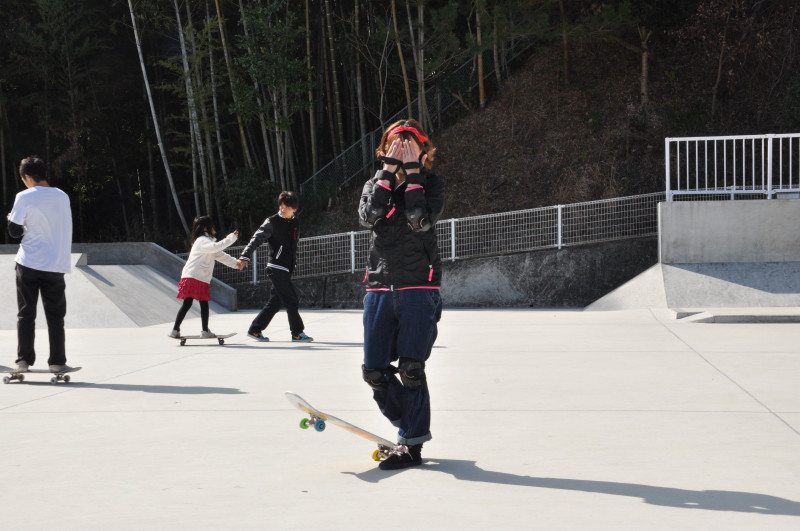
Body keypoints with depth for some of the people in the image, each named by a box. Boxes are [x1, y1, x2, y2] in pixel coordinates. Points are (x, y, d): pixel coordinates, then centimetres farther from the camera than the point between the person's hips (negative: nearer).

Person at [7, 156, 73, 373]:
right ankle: (57, 361, 5)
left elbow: (14, 231, -4)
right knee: (55, 316, 7)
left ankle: (24, 360, 5)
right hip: (56, 264, 2)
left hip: (29, 263, -2)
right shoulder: (63, 197, 5)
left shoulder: (24, 197, -7)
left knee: (26, 314, 6)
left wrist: (12, 220, 18)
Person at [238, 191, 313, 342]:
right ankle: (297, 333, 2)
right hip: (276, 268, -7)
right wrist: (245, 256, -26)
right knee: (291, 301, -7)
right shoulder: (272, 222, -8)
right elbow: (257, 238, -15)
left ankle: (255, 330, 16)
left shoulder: (295, 222, 12)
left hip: (287, 269, 7)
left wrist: (293, 264, 25)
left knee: (275, 301, 9)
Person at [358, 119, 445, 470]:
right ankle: (410, 424, 22)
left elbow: (420, 221, -16)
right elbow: (368, 216, -10)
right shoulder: (375, 184, 12)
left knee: (410, 369, -11)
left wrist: (412, 174, -12)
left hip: (419, 287, -4)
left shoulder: (431, 184, 3)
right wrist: (388, 171, -10)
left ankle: (412, 444, 1)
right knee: (374, 371, 1)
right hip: (380, 288, 4)